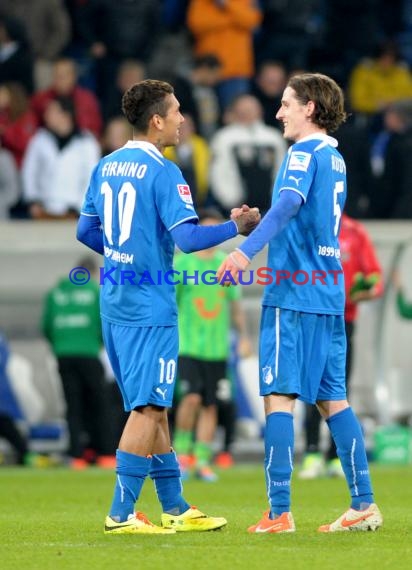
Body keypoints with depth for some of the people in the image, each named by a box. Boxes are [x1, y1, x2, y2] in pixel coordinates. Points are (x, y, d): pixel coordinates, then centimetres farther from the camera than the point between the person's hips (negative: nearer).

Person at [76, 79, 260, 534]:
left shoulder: (106, 167, 10)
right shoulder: (162, 172, -14)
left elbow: (85, 230, 17)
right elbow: (188, 238, -21)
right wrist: (237, 227, -9)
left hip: (115, 301, 8)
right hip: (150, 308, -8)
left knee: (151, 408, 14)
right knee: (148, 409, -4)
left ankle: (175, 509, 20)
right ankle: (120, 514, -6)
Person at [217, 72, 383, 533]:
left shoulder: (304, 152, -9)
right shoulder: (335, 157, 18)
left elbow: (288, 204, -27)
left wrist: (246, 249, -38)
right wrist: (253, 220, 27)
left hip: (293, 294, -9)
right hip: (329, 295, 9)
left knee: (279, 396, -7)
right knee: (332, 399, 11)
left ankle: (279, 513, -10)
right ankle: (364, 505, 8)